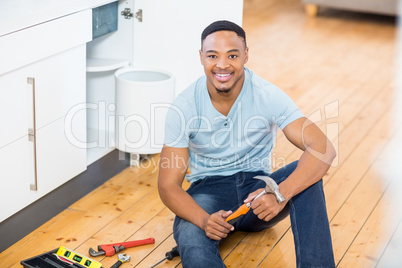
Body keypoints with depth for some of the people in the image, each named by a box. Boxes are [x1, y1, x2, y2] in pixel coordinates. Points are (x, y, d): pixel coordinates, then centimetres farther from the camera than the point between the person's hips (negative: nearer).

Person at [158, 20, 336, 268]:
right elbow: (168, 185, -11)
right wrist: (203, 219, -33)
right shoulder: (184, 108, -12)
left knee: (306, 175, -30)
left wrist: (281, 194, -40)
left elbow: (324, 149, -23)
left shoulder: (268, 96, -13)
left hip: (257, 188, 1)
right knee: (191, 244, -35)